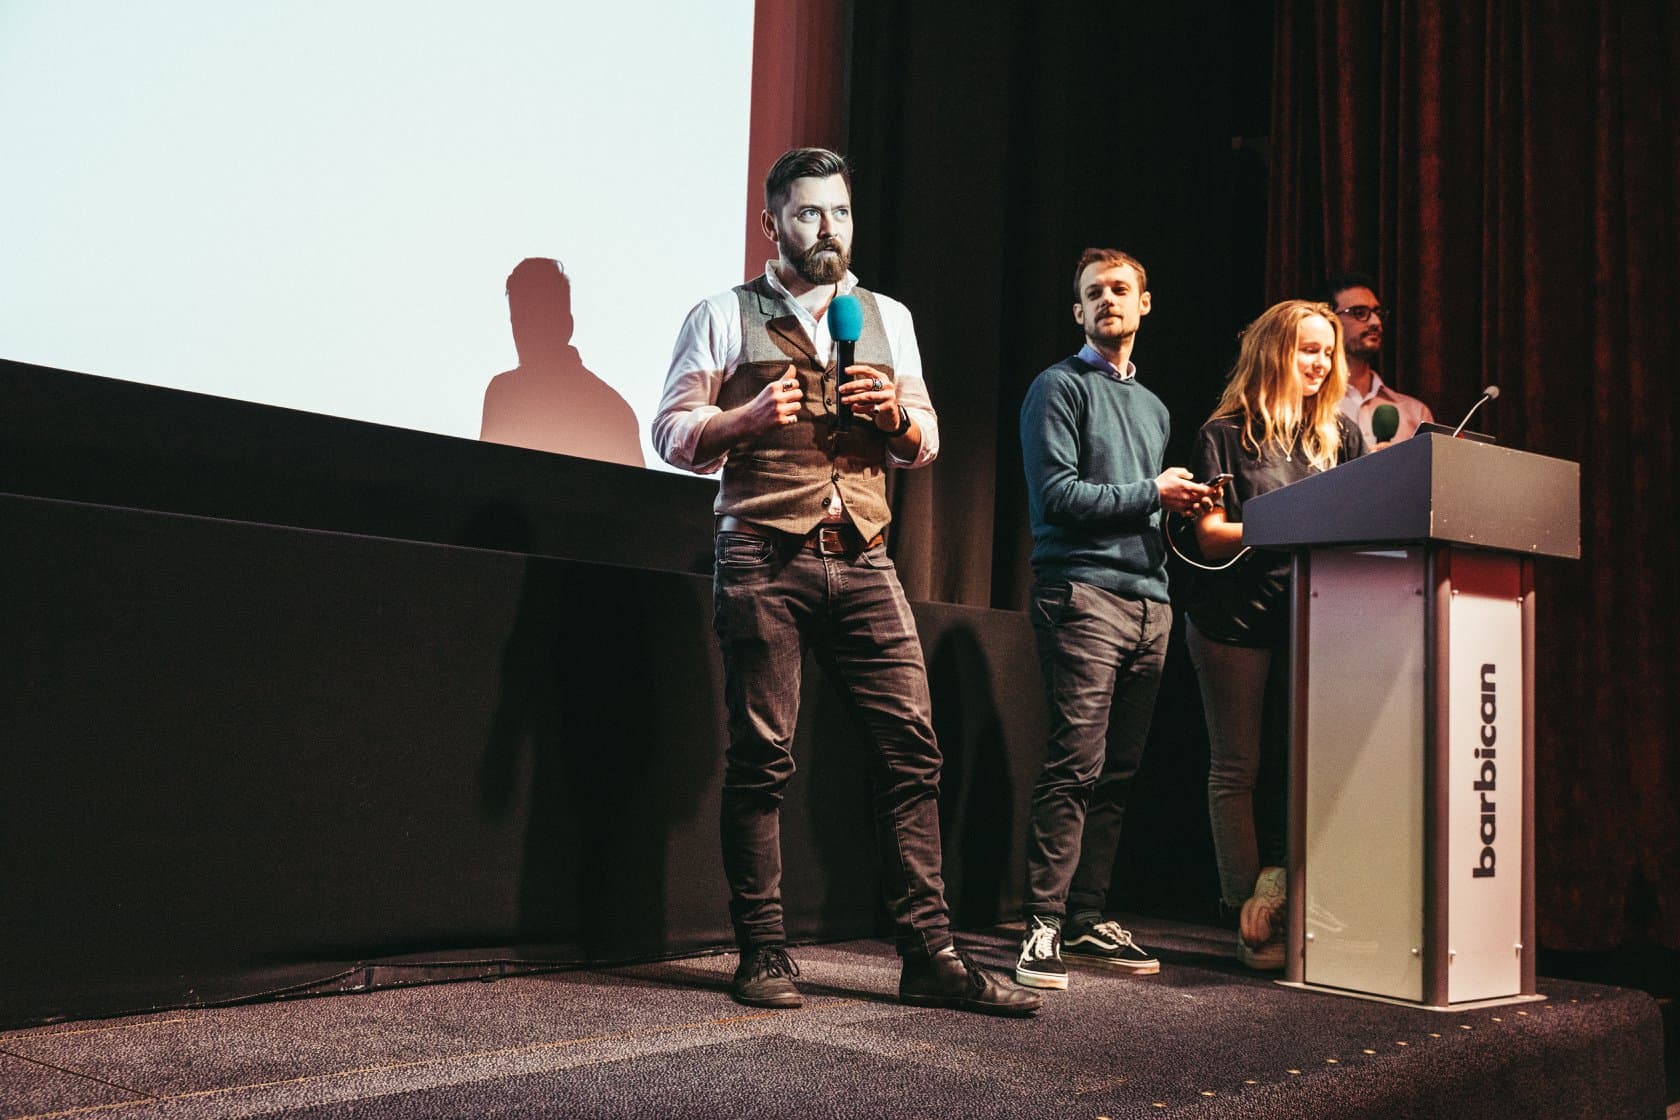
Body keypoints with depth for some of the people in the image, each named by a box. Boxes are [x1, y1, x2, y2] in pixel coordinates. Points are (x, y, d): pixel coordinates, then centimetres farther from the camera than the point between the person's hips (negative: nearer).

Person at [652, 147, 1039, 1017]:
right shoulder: (725, 317, 10)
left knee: (911, 743, -5)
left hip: (862, 560, 3)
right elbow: (671, 433, 5)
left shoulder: (887, 318, 20)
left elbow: (925, 445, 20)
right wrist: (748, 417, -14)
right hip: (763, 560, -3)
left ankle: (929, 953, 1)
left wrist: (897, 414, -3)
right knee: (761, 757, -2)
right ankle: (763, 954, 9)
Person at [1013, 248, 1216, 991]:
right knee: (1076, 764, -12)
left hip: (1149, 600, 7)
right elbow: (1058, 493, -9)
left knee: (1118, 771, 7)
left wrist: (1184, 509, 7)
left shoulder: (1152, 407, 25)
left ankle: (1087, 919, 14)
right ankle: (1044, 927, -8)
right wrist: (1153, 494, -5)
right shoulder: (1061, 388, 3)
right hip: (1083, 590, -7)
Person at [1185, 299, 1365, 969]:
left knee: (1292, 764, 3)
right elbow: (1210, 536, -6)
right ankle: (1251, 916, 4)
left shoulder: (1340, 435, 14)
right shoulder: (1227, 434, 1)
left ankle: (1278, 902, 10)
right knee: (1239, 767, 0)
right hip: (1237, 617, -4)